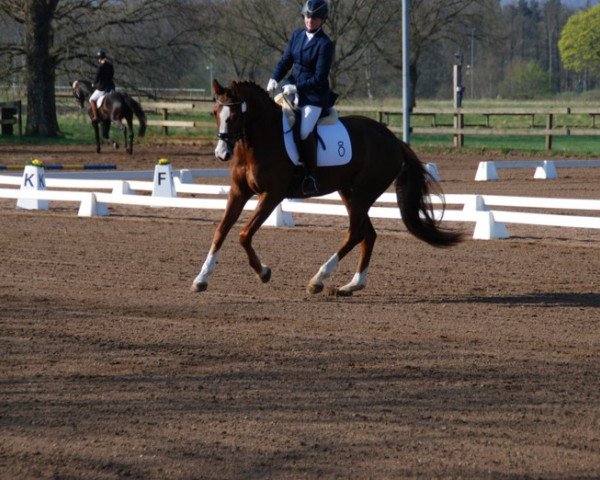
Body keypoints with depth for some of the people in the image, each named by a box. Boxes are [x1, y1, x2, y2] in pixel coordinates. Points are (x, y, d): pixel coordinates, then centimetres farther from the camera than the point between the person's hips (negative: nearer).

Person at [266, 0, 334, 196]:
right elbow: (286, 60, 11)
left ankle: (311, 177, -17)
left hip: (314, 94, -8)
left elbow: (320, 78, -16)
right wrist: (274, 79, -7)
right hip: (293, 87, 8)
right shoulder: (297, 35, 8)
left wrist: (296, 88, -23)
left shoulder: (325, 44, -13)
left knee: (305, 131, -24)